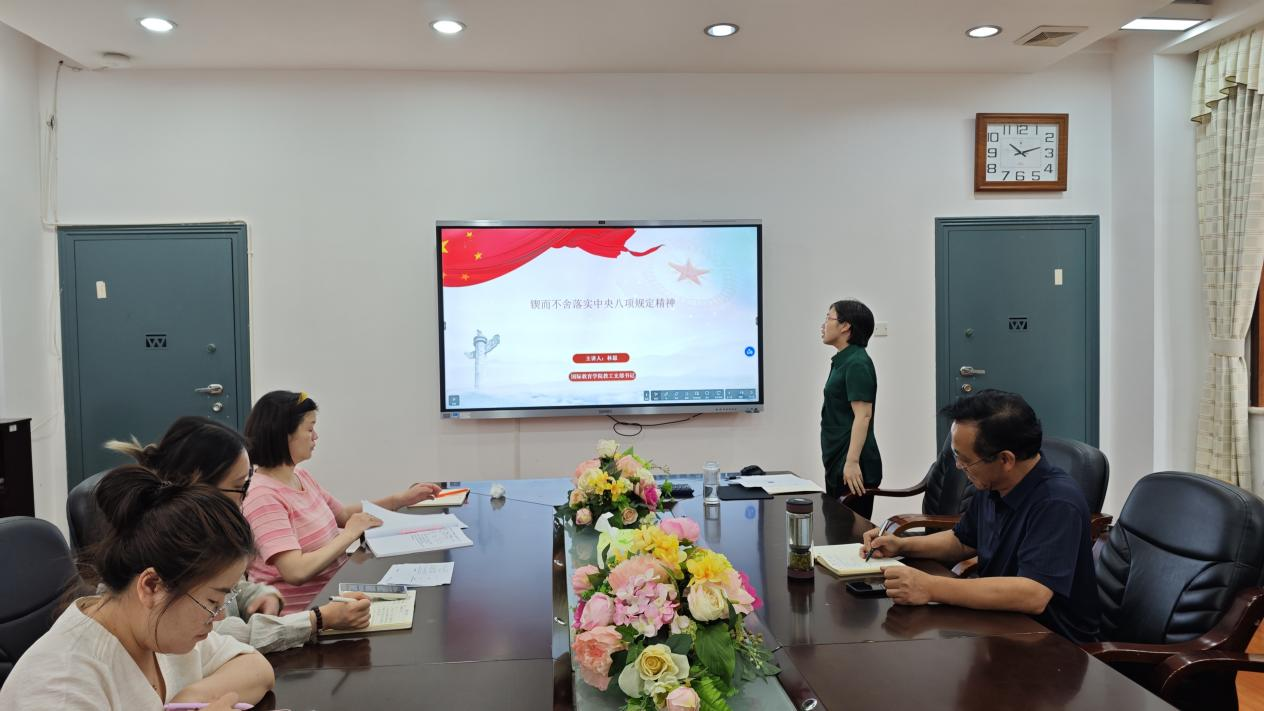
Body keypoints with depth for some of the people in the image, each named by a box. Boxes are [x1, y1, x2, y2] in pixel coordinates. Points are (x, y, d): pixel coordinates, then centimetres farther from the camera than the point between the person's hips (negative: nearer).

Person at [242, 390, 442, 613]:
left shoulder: (301, 476, 8)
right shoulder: (263, 496, -19)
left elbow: (344, 514, 22)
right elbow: (296, 572, -26)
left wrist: (401, 499, 15)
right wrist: (349, 534, -16)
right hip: (301, 612, -8)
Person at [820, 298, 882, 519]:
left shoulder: (857, 363, -15)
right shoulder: (843, 361, 15)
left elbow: (863, 415, -22)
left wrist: (852, 461, -27)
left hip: (852, 467, -10)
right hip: (838, 462, 10)